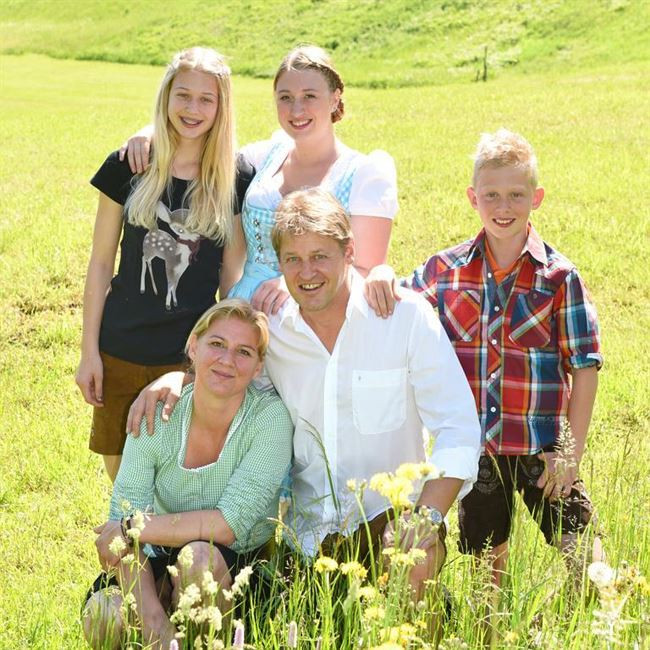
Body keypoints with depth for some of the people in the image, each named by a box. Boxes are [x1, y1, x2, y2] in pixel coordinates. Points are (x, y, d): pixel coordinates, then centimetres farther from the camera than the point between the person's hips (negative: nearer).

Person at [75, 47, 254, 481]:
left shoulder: (237, 180, 0)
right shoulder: (128, 168, 0)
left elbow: (231, 272, 5)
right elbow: (101, 262, 3)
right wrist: (89, 351, 1)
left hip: (192, 355, -1)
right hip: (121, 353, 1)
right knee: (121, 474, 8)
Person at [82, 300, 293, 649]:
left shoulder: (269, 417, -19)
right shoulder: (155, 414, -11)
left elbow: (230, 524, -23)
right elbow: (124, 512, -16)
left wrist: (132, 527, -21)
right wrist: (153, 619, -30)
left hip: (237, 566, -2)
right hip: (161, 558, 2)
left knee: (199, 556, -34)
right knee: (102, 614, -25)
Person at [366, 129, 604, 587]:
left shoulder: (560, 277, -6)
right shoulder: (445, 270, 1)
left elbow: (585, 367, -5)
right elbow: (394, 316, 12)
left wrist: (572, 452, -9)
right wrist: (381, 274, -11)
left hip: (542, 448, -2)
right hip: (474, 447, 2)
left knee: (585, 561, -4)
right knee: (487, 563, 16)